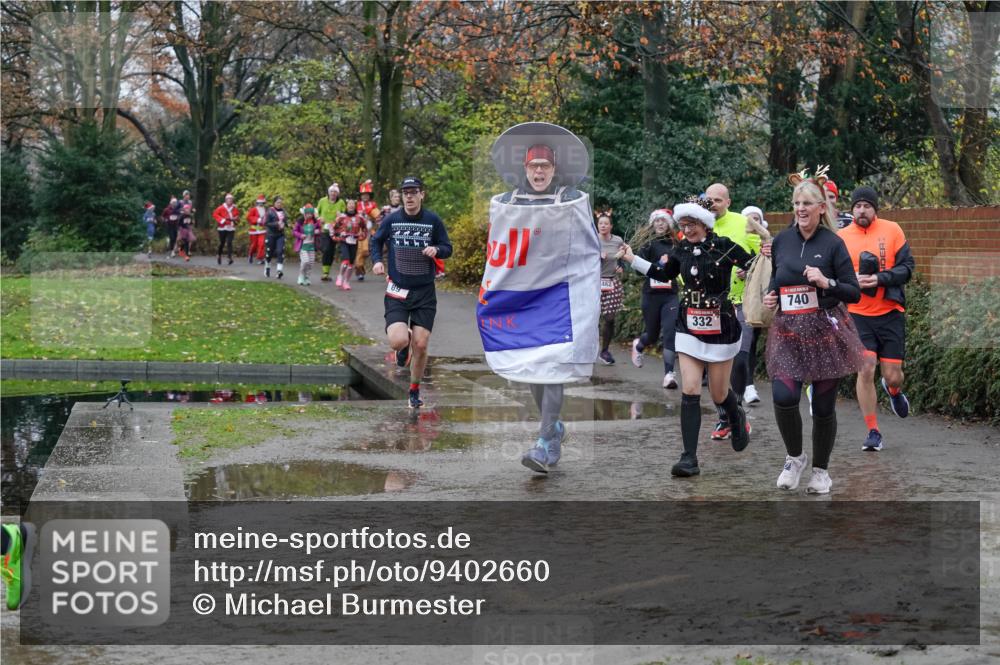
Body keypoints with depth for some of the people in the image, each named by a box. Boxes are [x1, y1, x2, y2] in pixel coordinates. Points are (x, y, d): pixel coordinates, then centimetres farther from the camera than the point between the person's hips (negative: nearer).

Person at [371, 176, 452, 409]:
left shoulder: (433, 220, -2)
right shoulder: (391, 220, -1)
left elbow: (447, 248, 6)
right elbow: (376, 241, 16)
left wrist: (436, 250, -16)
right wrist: (377, 261, -2)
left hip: (424, 293, 0)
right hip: (397, 291, 0)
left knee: (420, 346, -2)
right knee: (398, 342, -19)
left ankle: (414, 392, 19)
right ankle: (404, 344, 21)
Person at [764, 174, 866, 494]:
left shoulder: (832, 243, -5)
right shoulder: (781, 241, 6)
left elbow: (854, 292, -5)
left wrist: (826, 282, -21)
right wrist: (769, 297, 2)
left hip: (826, 332, -2)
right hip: (788, 332, 2)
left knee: (823, 405, 4)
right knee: (783, 397, -16)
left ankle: (821, 470, 25)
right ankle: (794, 457, 10)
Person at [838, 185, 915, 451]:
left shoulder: (892, 230, -1)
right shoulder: (841, 237, 2)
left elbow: (907, 267, -4)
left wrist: (880, 278, -19)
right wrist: (853, 280, -15)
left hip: (890, 312, 0)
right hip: (858, 314, 0)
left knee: (892, 376, 1)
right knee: (865, 370, -10)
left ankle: (893, 390, 41)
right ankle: (873, 432, 4)